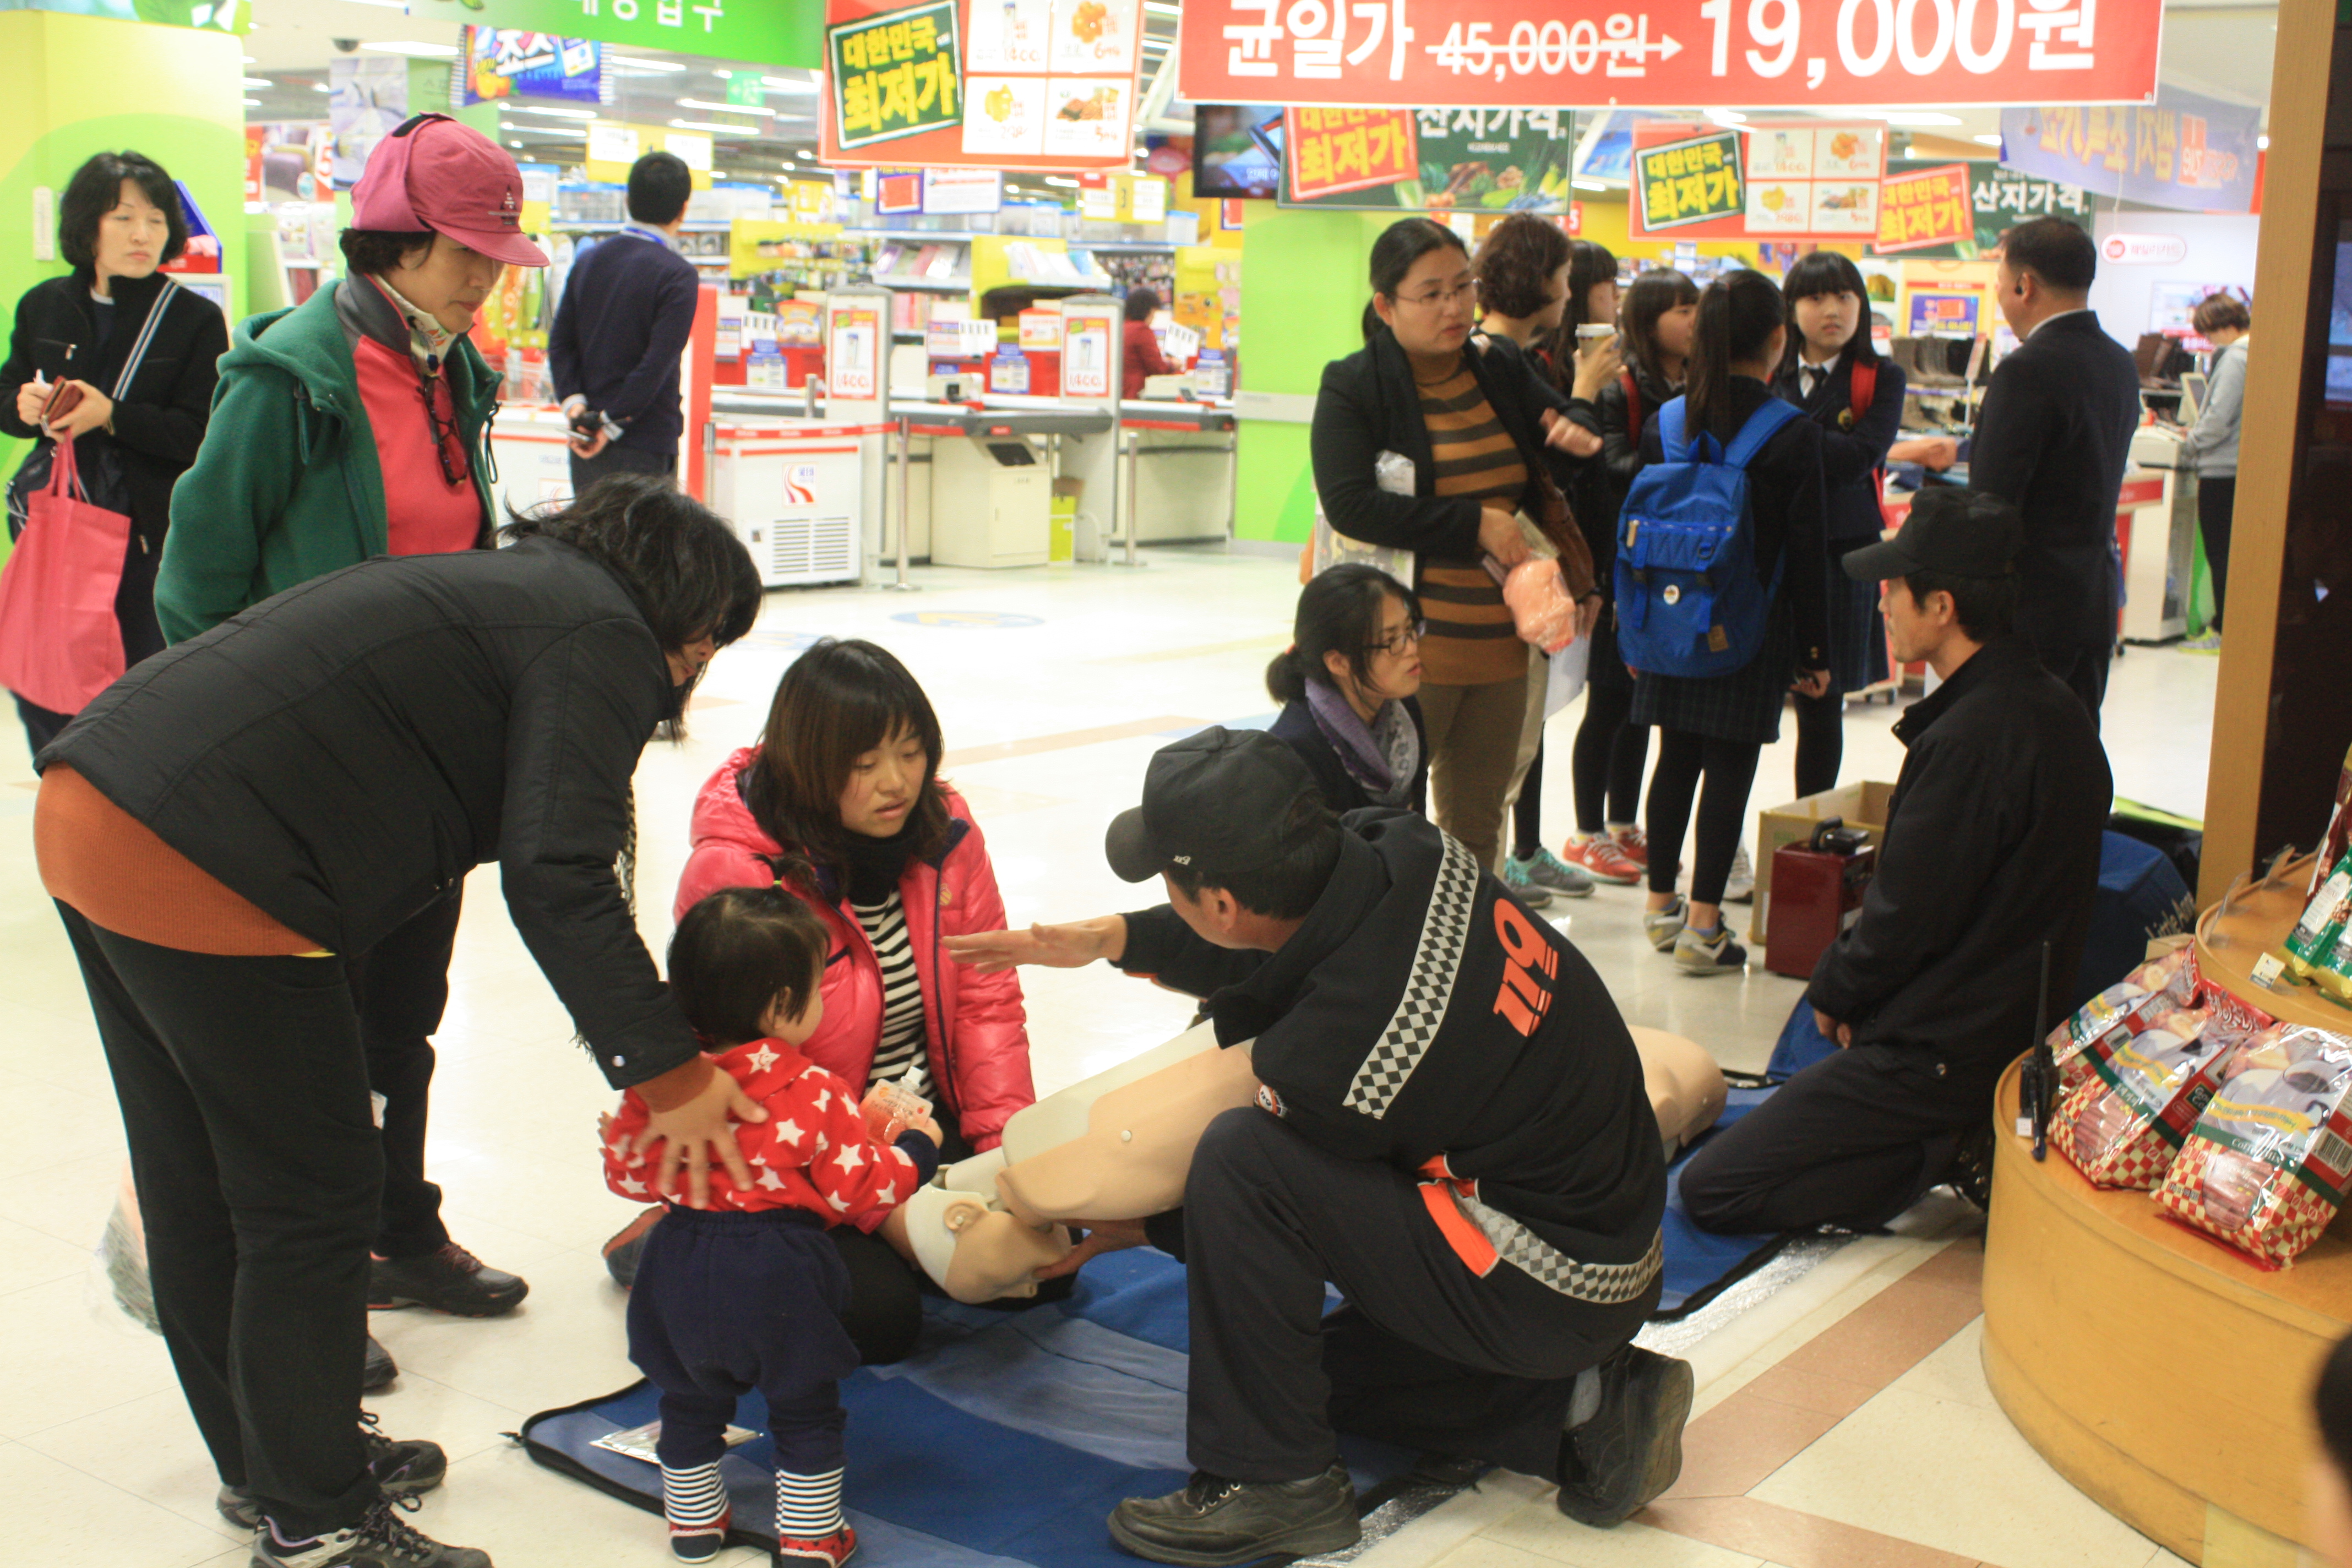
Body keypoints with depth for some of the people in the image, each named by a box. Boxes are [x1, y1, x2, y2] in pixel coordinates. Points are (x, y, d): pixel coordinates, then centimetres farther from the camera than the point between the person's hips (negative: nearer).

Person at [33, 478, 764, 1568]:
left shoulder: (505, 585, 24)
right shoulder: (602, 637, -6)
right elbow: (556, 877, -17)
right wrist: (668, 1075, -14)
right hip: (197, 872, -10)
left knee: (198, 1188, 21)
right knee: (313, 1202, 3)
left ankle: (266, 1465, 38)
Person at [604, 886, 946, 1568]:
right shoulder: (815, 1095, -18)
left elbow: (627, 1171, 3)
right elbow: (858, 1188, -12)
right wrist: (915, 1147, 5)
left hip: (682, 1270, 4)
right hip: (779, 1272, -4)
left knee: (690, 1402, 24)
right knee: (805, 1411, 16)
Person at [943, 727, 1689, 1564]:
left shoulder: (1333, 1055, -31)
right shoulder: (1403, 850, -11)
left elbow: (1256, 1186, -9)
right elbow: (1278, 949, 11)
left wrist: (1142, 1229, 7)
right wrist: (1112, 939, 4)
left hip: (1549, 1293, -9)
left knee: (1240, 1157, -20)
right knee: (1332, 1369, 26)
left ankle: (1272, 1479, -6)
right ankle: (1585, 1405, 12)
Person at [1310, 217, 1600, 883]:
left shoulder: (1502, 367, 9)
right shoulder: (1353, 386, -7)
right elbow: (1349, 505, -19)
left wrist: (1580, 436, 1)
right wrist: (1474, 525, -18)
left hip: (1501, 646, 6)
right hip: (1407, 647, -6)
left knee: (1477, 825, 15)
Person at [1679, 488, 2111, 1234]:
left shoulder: (1968, 741, -26)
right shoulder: (2056, 710, 4)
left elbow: (1905, 922, -20)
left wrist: (1834, 992, 1)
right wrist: (1850, 984, 10)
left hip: (1939, 1053, -10)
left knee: (1710, 1191, -6)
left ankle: (1955, 1154, -8)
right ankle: (1970, 1139, 11)